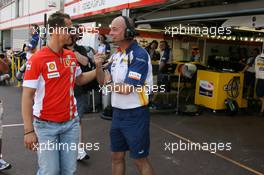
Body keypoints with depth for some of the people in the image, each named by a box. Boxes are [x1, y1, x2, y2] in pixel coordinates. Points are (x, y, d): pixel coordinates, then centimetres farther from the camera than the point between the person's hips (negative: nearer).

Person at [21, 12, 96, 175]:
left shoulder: (72, 56, 4)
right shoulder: (37, 59, -14)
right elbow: (27, 96, -13)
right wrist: (29, 130, -15)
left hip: (71, 122, 5)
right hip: (46, 125, -5)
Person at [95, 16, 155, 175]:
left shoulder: (139, 54, -18)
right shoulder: (116, 55, 7)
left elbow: (127, 88, -24)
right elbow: (103, 81, 8)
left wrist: (109, 84, -6)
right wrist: (99, 66, -11)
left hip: (135, 115, -7)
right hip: (117, 113, 8)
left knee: (140, 160, 7)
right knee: (117, 156, 19)